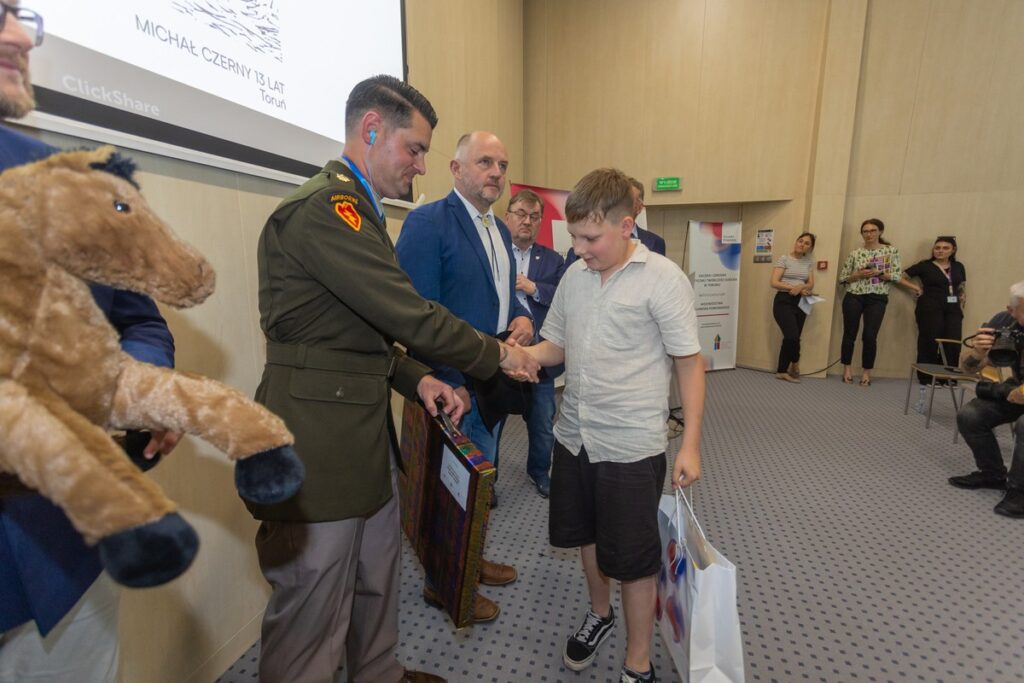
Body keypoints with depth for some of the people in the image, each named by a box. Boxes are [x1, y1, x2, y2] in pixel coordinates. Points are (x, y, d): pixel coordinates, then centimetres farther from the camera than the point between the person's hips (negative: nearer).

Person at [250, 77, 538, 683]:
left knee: (378, 581, 25)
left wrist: (417, 380, 3)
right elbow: (409, 314, -22)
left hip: (364, 432, 10)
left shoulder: (357, 210, 16)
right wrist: (497, 354, -8)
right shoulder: (324, 206, -18)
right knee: (313, 617, 8)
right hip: (321, 444, -10)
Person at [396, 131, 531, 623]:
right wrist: (449, 383, -20)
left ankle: (470, 559, 42)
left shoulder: (500, 230, 12)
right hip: (454, 384, -8)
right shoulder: (428, 222, -13)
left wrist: (522, 317, -2)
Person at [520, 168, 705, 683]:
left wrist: (690, 444, -10)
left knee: (633, 559, 10)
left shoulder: (663, 279, -12)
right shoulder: (574, 276, 4)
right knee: (586, 534, 23)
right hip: (574, 434, 6)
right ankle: (600, 614, 52)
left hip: (632, 445, -5)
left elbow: (689, 363, -8)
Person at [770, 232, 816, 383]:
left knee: (790, 338, 5)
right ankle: (795, 364, 6)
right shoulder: (784, 259, -3)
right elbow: (774, 283, -11)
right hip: (784, 301, -5)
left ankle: (782, 371, 19)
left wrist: (800, 287, -16)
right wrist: (793, 288, -17)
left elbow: (811, 285, 6)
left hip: (800, 303, 5)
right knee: (792, 336, -19)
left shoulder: (808, 262, 12)